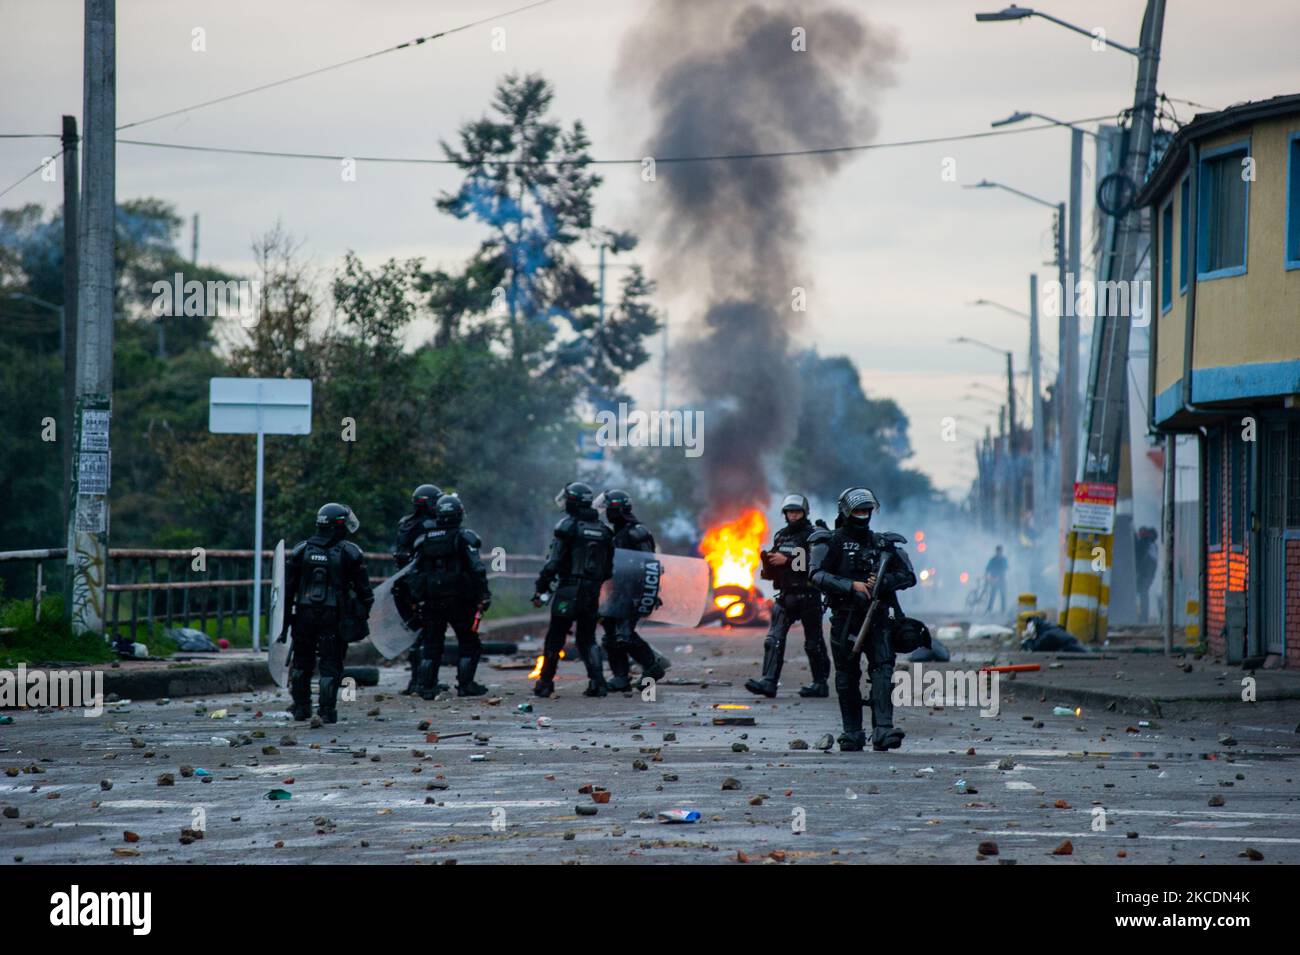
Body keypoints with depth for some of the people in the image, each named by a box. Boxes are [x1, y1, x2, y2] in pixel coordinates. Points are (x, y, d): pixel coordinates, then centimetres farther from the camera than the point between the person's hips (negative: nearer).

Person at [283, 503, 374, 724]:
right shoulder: (350, 552, -4)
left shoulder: (301, 550, 3)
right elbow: (364, 590, -2)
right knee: (331, 664, 2)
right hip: (335, 616, -2)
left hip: (305, 615, 2)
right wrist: (363, 616, 10)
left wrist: (285, 618, 10)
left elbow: (288, 587, 5)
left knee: (302, 662, 16)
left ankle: (301, 707, 20)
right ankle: (327, 710, -2)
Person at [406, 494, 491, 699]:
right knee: (469, 643, 8)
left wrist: (417, 601, 10)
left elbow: (414, 573, 7)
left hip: (431, 603, 4)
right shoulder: (464, 538, -6)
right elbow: (477, 569, -13)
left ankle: (425, 686, 6)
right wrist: (484, 595, -9)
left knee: (431, 645, 11)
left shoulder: (423, 541, 7)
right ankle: (465, 685, 3)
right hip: (459, 601, -4)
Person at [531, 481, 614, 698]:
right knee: (587, 639, 12)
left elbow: (553, 562, -13)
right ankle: (597, 682, -4)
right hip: (593, 591, 5)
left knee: (555, 638, 5)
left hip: (569, 590, -5)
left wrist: (540, 589, -7)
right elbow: (608, 569, 13)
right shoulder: (602, 529, 11)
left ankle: (545, 684, 10)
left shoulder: (568, 526, -8)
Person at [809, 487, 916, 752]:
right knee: (847, 678, 4)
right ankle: (852, 734, 14)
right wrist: (851, 586, -21)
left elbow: (908, 576, 10)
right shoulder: (832, 543, 3)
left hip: (878, 618, 1)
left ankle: (883, 731, -23)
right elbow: (817, 574, -12)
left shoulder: (882, 544, 13)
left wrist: (883, 582, -9)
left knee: (883, 670, -14)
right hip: (845, 618, -1)